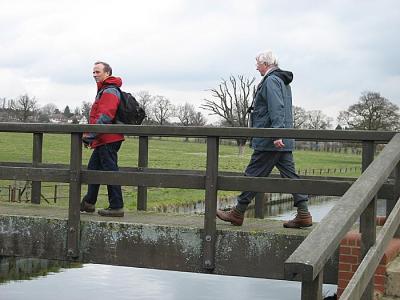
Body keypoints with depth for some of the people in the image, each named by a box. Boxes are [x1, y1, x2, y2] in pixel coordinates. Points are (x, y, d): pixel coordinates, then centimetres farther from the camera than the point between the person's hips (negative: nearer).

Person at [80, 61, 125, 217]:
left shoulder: (109, 91, -13)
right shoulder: (104, 90, 22)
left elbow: (104, 117, -22)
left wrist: (90, 135, -21)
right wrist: (91, 136, 25)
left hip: (107, 139, -11)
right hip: (103, 140, 11)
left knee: (110, 171, -7)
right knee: (93, 168, 17)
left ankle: (116, 207, -4)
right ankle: (88, 203, 26)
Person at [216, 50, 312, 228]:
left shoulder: (271, 81, -10)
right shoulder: (283, 82, 21)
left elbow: (276, 109, -23)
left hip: (269, 141, -10)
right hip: (284, 142, 10)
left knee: (253, 175, -2)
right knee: (290, 176, 6)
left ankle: (237, 214, 6)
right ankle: (303, 215, 3)